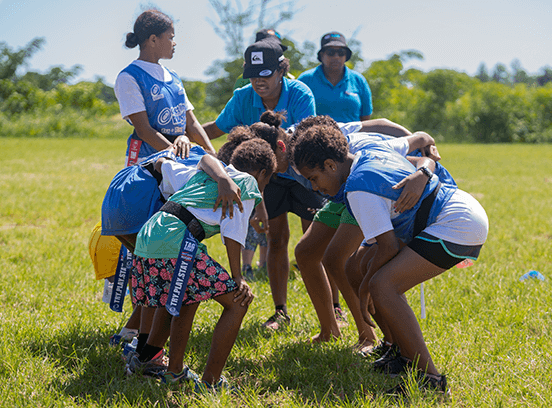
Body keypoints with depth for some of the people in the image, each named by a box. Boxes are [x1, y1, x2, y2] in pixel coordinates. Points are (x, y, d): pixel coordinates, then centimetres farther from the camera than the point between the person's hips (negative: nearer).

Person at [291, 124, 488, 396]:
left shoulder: (358, 188, -17)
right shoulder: (372, 153, 11)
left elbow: (389, 246, -17)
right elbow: (425, 161, 27)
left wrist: (364, 289, -3)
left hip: (457, 225, -11)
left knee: (382, 286, -20)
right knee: (376, 268, 16)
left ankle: (429, 378, -19)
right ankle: (408, 356, 21)